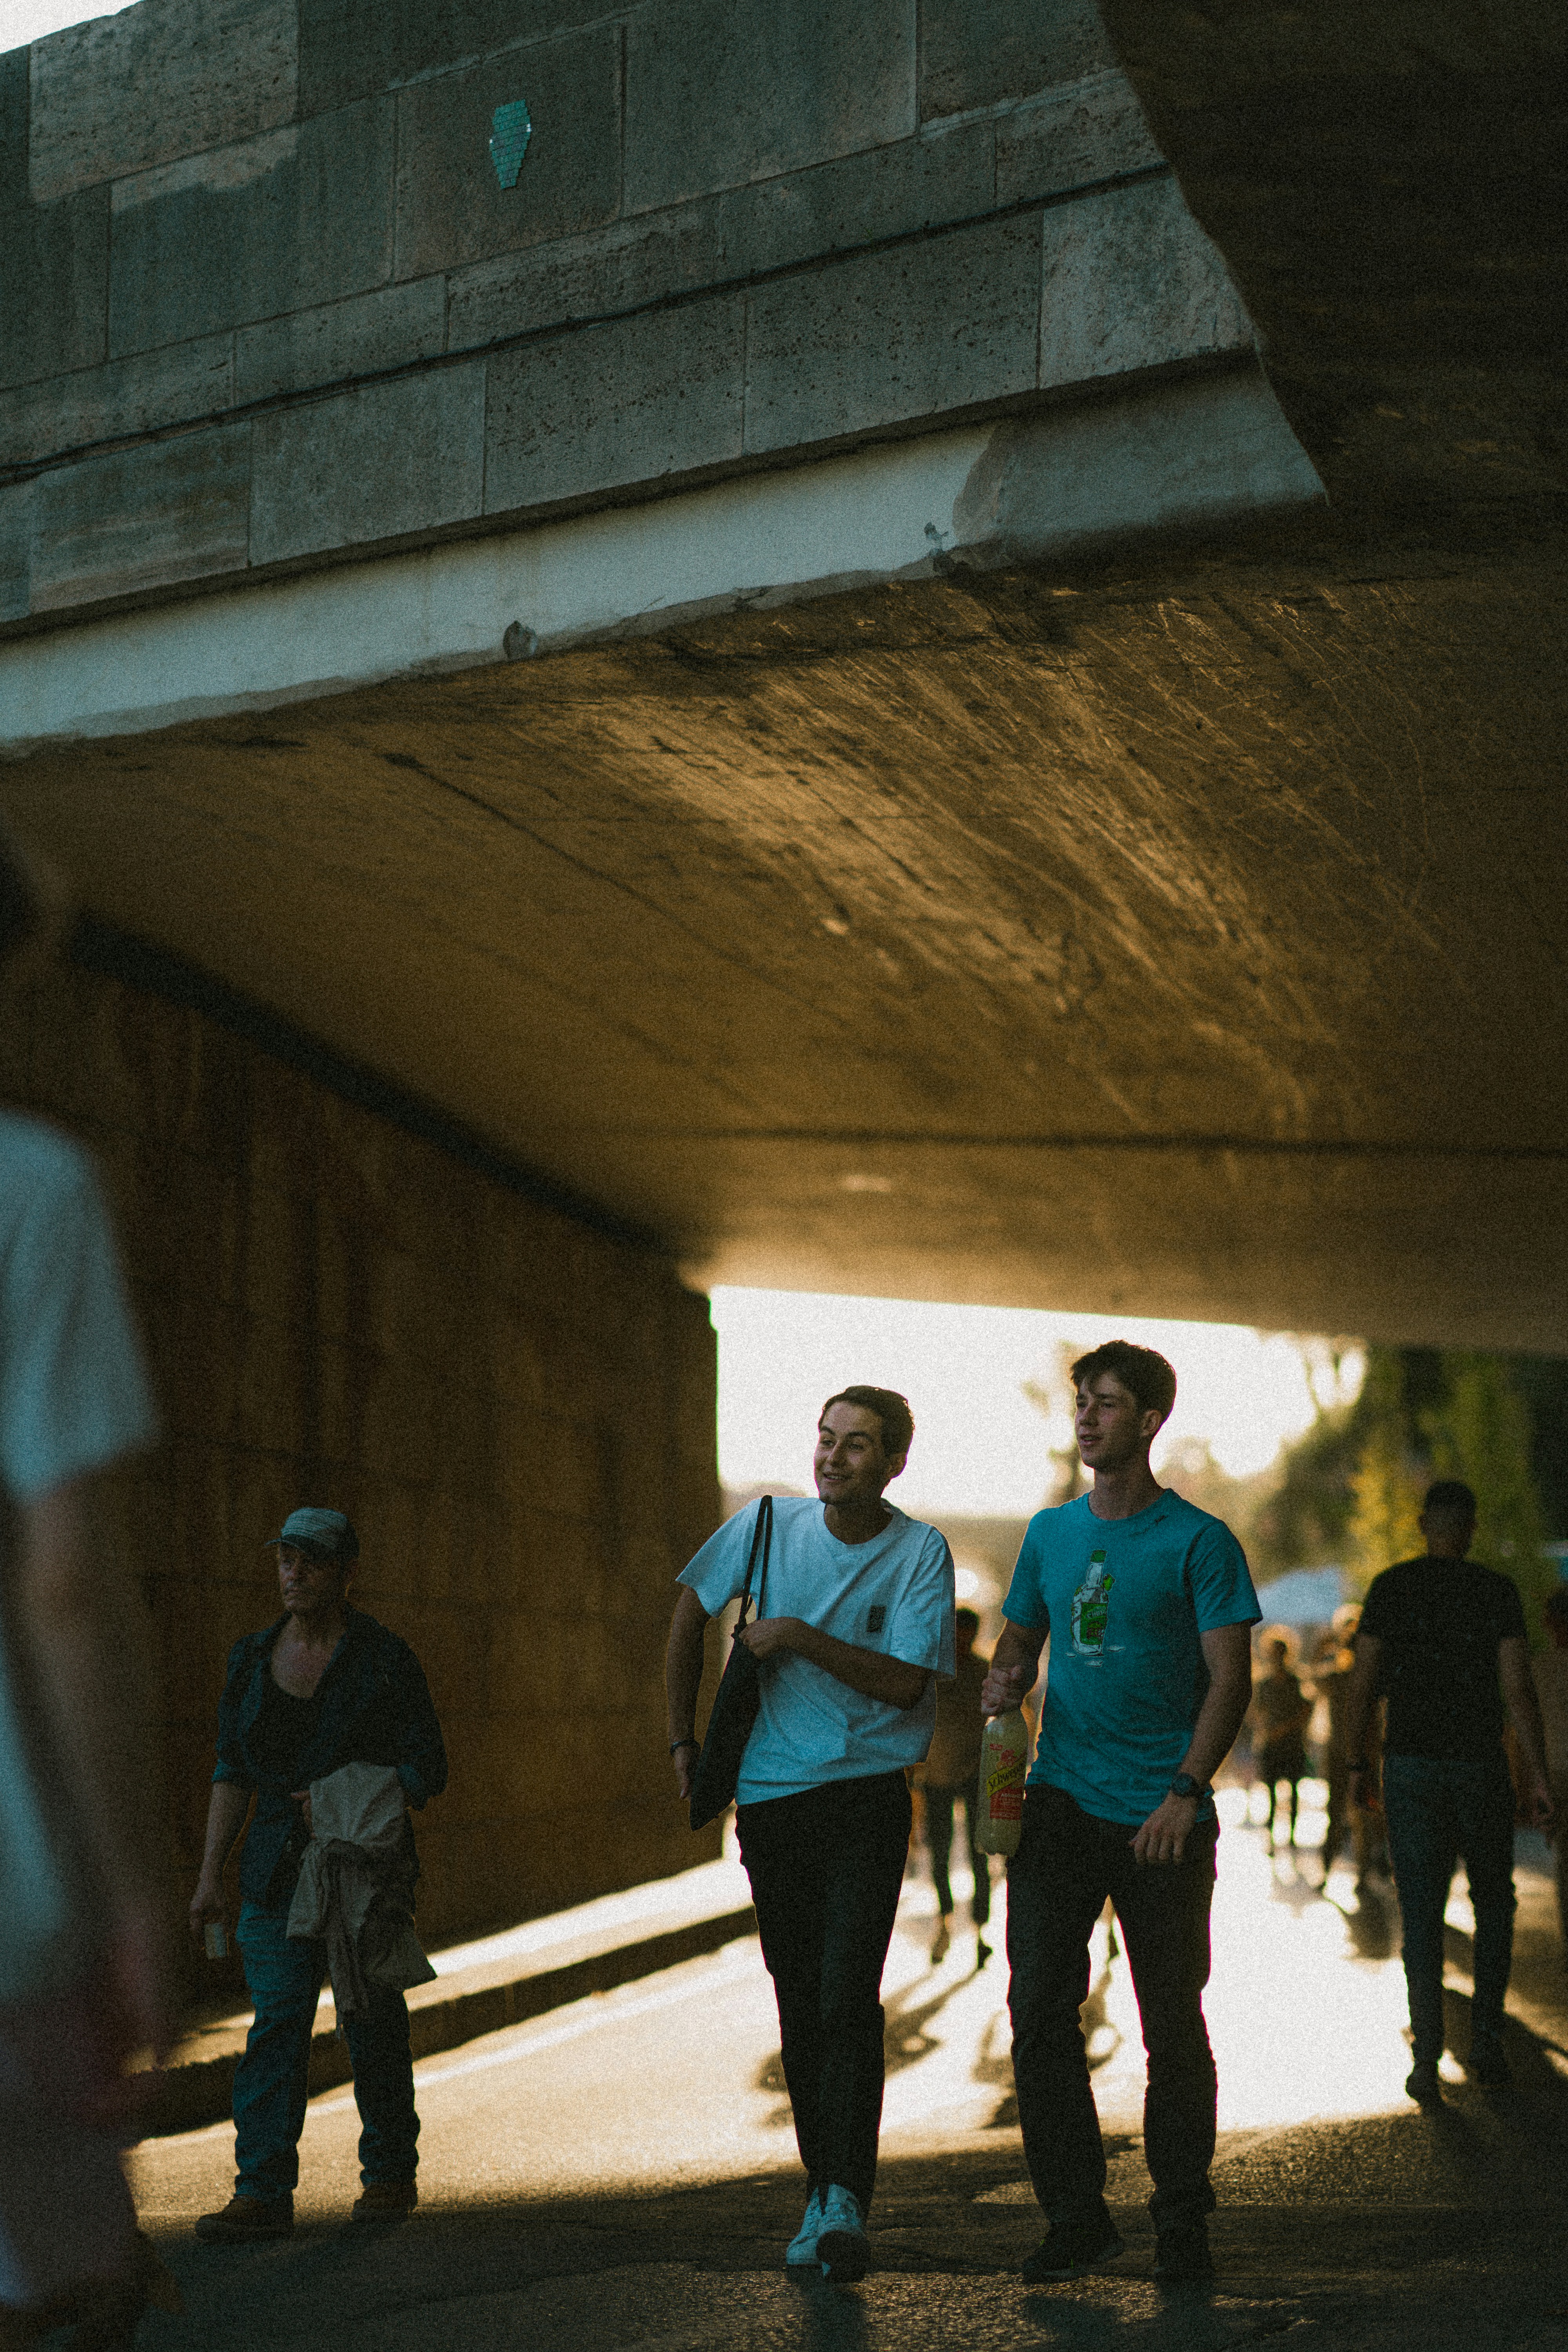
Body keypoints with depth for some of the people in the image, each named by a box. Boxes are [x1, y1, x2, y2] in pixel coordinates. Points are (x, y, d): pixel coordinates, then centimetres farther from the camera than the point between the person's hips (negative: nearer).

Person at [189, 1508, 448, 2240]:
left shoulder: (383, 1659, -4)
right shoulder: (252, 1658, 8)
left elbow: (427, 1772, -3)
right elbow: (232, 1771, 12)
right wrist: (210, 1872, 5)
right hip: (278, 1869, 3)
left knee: (372, 2023, 3)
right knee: (275, 2021, -6)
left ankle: (390, 2174, 19)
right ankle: (262, 2191, -8)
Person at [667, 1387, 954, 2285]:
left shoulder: (921, 1553, -5)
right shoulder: (768, 1525, 2)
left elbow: (904, 1680, -12)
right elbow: (690, 1615, 15)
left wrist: (798, 1637, -17)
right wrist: (684, 1737, 14)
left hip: (867, 1798, -3)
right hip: (770, 1797, 3)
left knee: (847, 1999, -15)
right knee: (801, 2008, 8)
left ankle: (847, 2200, -17)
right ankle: (822, 2194, 17)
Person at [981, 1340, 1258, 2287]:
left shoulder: (1199, 1541, -4)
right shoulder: (1050, 1533, 10)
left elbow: (1230, 1679, -8)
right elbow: (1020, 1643, 20)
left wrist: (1185, 1793, -19)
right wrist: (1006, 1682, -4)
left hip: (1163, 1817, -4)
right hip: (1061, 1807, 4)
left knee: (1172, 2024, 3)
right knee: (1039, 2009, -2)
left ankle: (1183, 2219, 17)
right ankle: (1076, 2216, 7)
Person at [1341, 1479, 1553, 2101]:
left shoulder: (1391, 1587, 0)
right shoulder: (1497, 1592, -3)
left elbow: (1361, 1685, -2)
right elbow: (1518, 1688, -9)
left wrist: (1357, 1764, 9)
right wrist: (1538, 1777, -6)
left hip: (1410, 1768, 1)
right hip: (1480, 1768, 0)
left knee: (1421, 1914, 2)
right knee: (1494, 1903, 18)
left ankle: (1427, 2060, -6)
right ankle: (1486, 2041, 11)